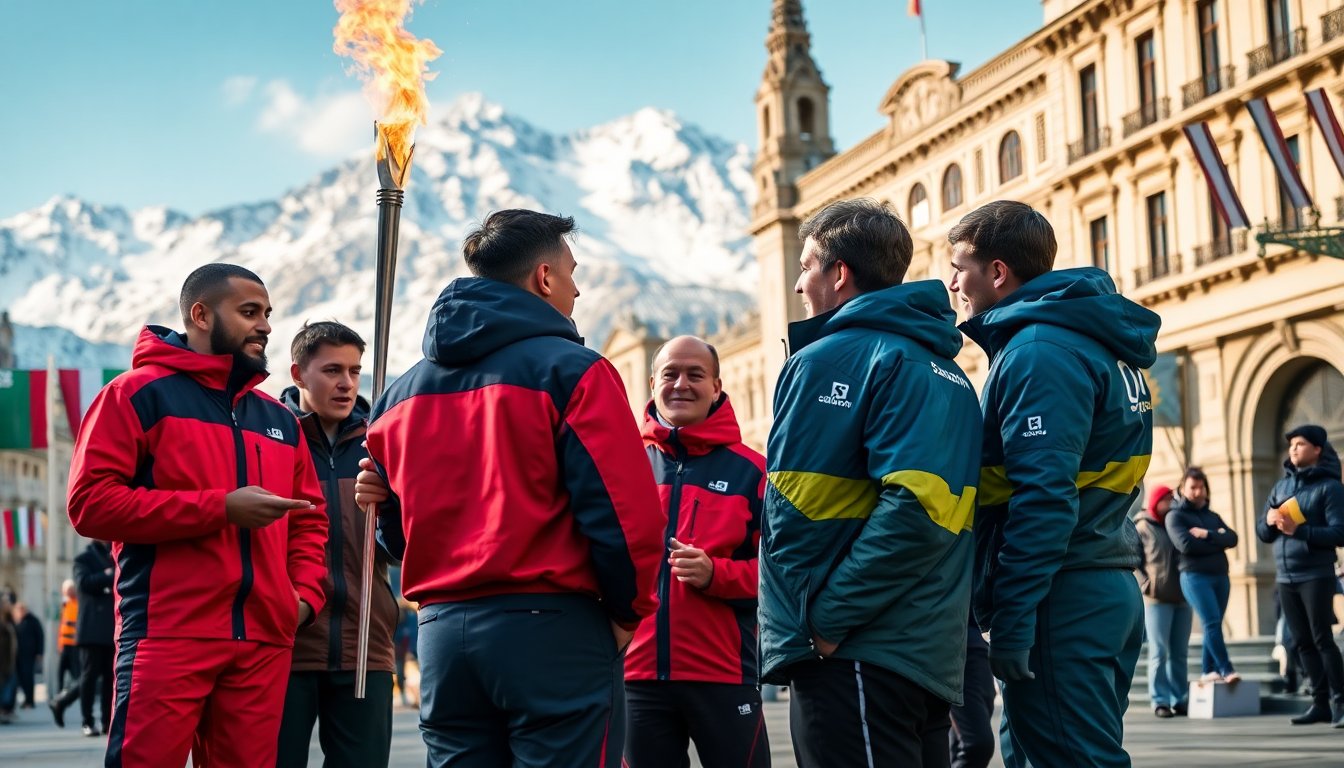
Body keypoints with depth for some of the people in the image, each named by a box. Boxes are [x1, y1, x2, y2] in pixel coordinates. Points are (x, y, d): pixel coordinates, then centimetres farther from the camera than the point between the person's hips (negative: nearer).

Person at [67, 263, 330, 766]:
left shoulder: (279, 420, 21)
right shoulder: (139, 393, 2)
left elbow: (308, 519, 26)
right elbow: (90, 502, -8)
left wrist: (306, 593, 6)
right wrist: (220, 508, -12)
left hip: (265, 641, 6)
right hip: (167, 637, -5)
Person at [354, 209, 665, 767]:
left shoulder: (403, 391, 13)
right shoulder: (570, 369, -7)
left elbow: (395, 525, 14)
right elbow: (624, 510, -12)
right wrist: (628, 610, 0)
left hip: (441, 634, 6)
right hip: (553, 630, -6)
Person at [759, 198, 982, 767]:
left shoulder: (828, 360, -9)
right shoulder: (949, 373, 16)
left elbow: (792, 511, -17)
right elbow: (935, 507, 11)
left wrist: (826, 616, -9)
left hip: (853, 657, -8)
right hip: (930, 656, 8)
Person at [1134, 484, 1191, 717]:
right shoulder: (1143, 527, 1)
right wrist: (1146, 584, -13)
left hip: (1182, 598, 5)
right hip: (1157, 599, -5)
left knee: (1179, 653, 8)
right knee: (1159, 652, -6)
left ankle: (1180, 700, 12)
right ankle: (1159, 701, -5)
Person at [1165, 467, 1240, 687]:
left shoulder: (1213, 516, 20)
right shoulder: (1175, 516, 3)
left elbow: (1232, 538, 5)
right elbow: (1186, 545, -12)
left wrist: (1207, 535, -10)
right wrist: (1218, 542, -2)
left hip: (1220, 576, 6)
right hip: (1195, 576, -6)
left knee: (1213, 625, 4)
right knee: (1212, 623, -16)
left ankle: (1209, 671, 9)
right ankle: (1226, 670, -18)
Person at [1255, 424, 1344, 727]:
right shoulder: (1282, 485, 14)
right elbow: (1261, 532, 16)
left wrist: (1299, 530, -23)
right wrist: (1269, 520, -7)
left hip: (1316, 576, -6)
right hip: (1286, 577, 6)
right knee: (1303, 643, 6)